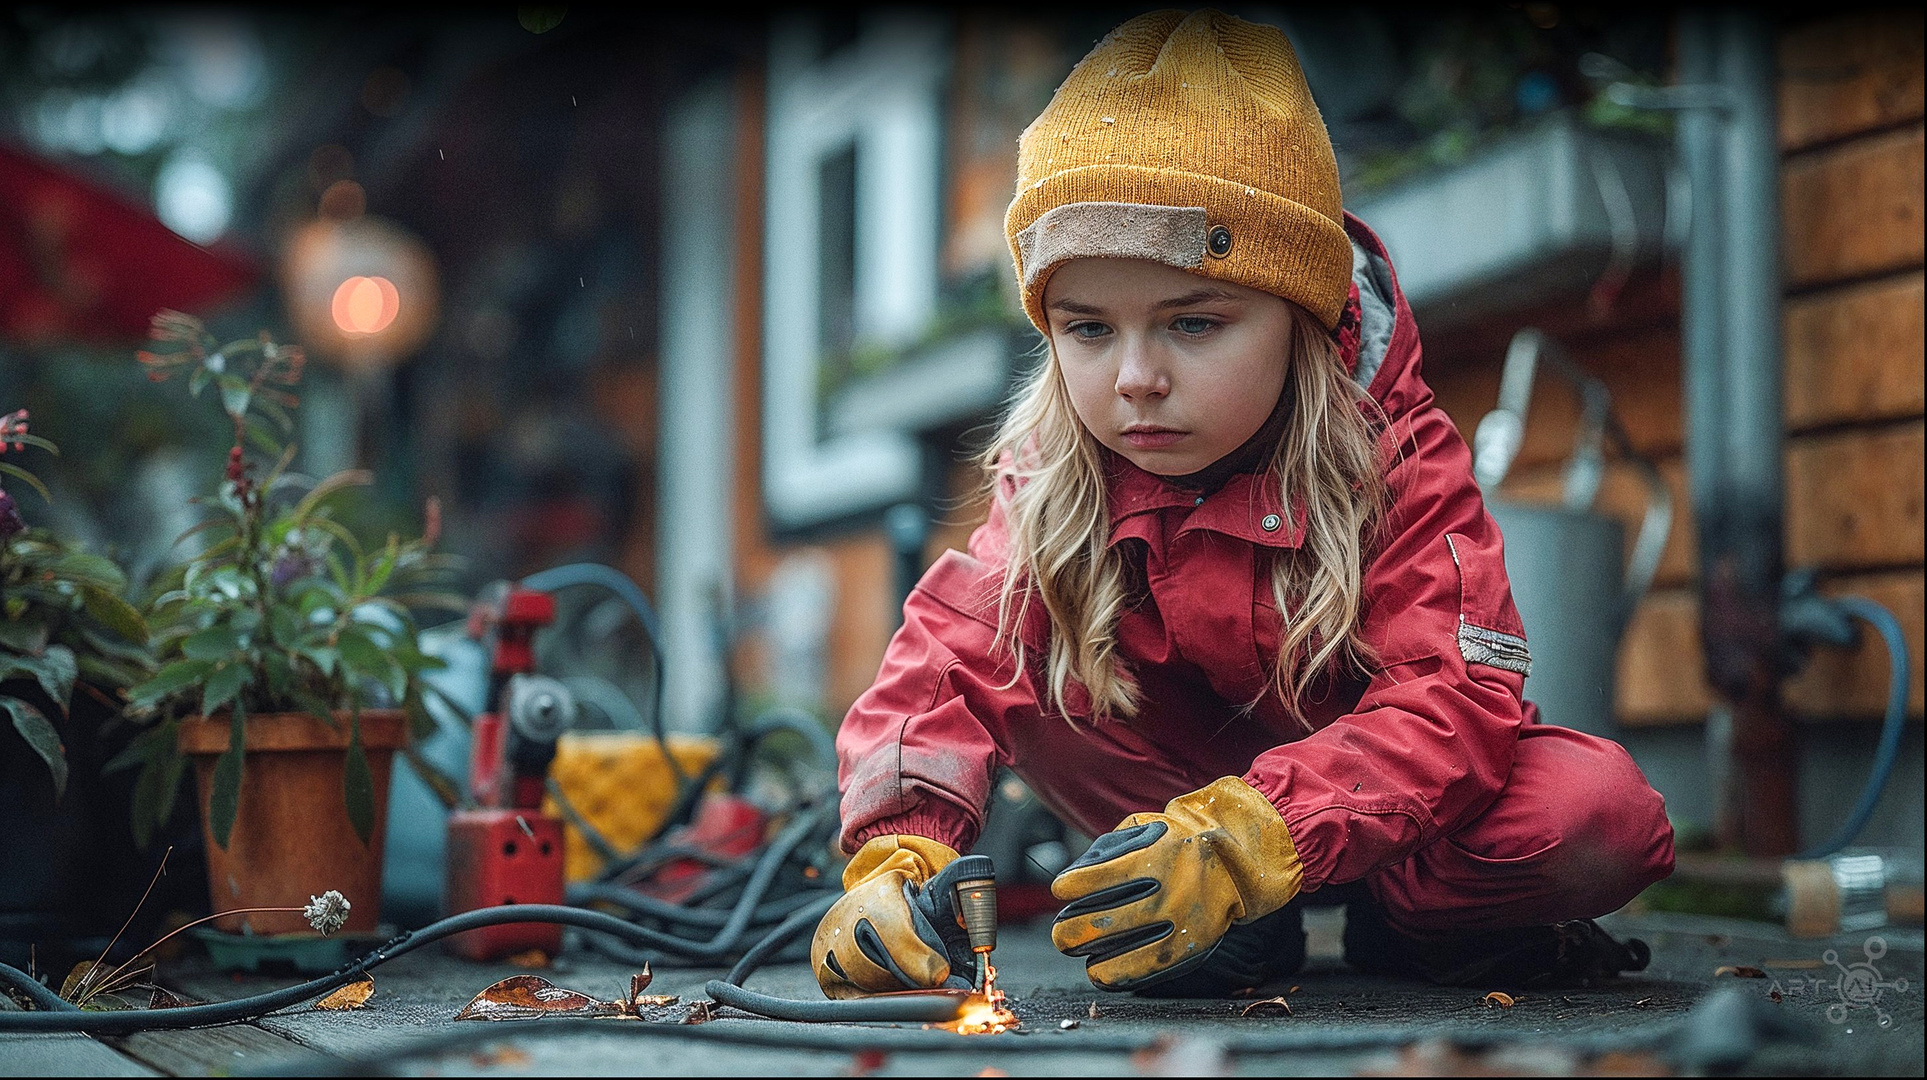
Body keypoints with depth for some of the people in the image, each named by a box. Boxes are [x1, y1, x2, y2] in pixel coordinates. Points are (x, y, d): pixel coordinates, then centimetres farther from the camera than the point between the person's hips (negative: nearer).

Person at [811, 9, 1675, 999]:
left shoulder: (1395, 460, -25)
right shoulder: (1058, 476, -15)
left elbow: (1450, 702, -35)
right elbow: (950, 644, -25)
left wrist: (1245, 837, -52)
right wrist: (898, 854, -46)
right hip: (1192, 759, 2)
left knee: (1603, 815, -32)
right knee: (1019, 652, -24)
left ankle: (1407, 922, -3)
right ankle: (1235, 918, -17)